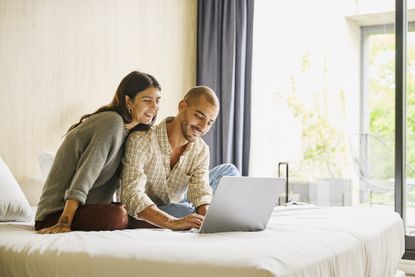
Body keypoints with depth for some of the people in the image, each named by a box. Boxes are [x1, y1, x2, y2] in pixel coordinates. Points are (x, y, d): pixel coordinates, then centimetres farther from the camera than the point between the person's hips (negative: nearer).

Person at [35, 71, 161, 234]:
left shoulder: (128, 131, 13)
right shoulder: (113, 121, -16)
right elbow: (86, 172, -24)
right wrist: (64, 223, -29)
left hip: (87, 208, 9)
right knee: (116, 216, -34)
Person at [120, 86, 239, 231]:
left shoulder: (201, 150, -10)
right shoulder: (141, 141, -28)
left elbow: (201, 193, -21)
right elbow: (131, 196, -39)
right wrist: (173, 223, -54)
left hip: (178, 210, 6)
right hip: (145, 217, -5)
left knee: (228, 171, -4)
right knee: (183, 209, -37)